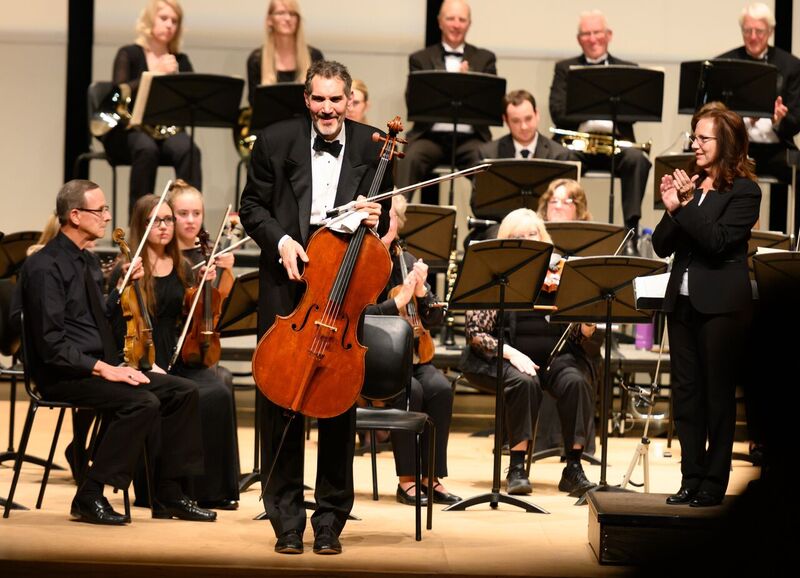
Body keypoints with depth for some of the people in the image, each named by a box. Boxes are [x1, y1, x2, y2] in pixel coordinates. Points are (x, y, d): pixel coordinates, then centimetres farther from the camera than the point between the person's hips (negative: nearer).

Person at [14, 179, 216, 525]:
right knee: (143, 402, -30)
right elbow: (51, 343, -20)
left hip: (102, 366, 9)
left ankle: (168, 495, 2)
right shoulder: (45, 268, -13)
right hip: (63, 375, -9)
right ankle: (90, 497, -21)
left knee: (183, 391, -3)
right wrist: (102, 368, -24)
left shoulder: (87, 262, 17)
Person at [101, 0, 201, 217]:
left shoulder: (180, 61, 12)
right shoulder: (129, 55, 2)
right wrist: (157, 74, -21)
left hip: (167, 129, 3)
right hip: (130, 129, -3)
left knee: (188, 150, -31)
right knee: (147, 149, -37)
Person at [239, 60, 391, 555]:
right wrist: (279, 239, -10)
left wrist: (377, 219, -12)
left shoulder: (371, 147, 2)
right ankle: (287, 520, 12)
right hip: (287, 284, 0)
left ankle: (331, 522, 14)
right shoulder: (276, 141, 0)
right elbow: (252, 207, 7)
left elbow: (382, 218, 11)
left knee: (340, 405, 3)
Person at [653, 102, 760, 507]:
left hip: (721, 304, -6)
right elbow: (662, 247, 8)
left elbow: (718, 240, -18)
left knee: (718, 394, 1)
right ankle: (691, 478, 15)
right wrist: (670, 210, -8)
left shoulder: (743, 191, -6)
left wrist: (686, 204, -21)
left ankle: (714, 482, 7)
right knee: (686, 393, 8)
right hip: (682, 301, 6)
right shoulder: (691, 183, 9)